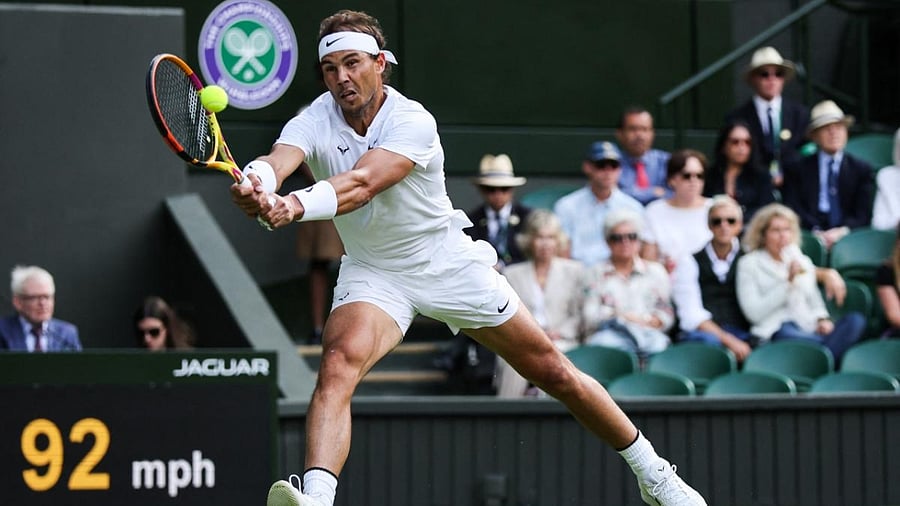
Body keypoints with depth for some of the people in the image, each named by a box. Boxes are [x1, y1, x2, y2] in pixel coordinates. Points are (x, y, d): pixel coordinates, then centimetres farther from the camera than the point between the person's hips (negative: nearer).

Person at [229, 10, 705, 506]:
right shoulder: (314, 122, -16)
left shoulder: (413, 122, -25)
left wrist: (298, 205, -60)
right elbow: (276, 162, -37)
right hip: (372, 274, 2)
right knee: (338, 361, -30)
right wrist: (253, 186, -62)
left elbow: (361, 184, -42)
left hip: (448, 263, -2)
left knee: (553, 372, 4)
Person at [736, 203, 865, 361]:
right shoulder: (749, 264, 9)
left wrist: (822, 319, 1)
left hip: (809, 330, 5)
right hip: (775, 334, -5)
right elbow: (754, 313, -3)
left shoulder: (803, 261, 25)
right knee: (786, 333, -43)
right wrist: (788, 281, -8)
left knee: (855, 320, -24)